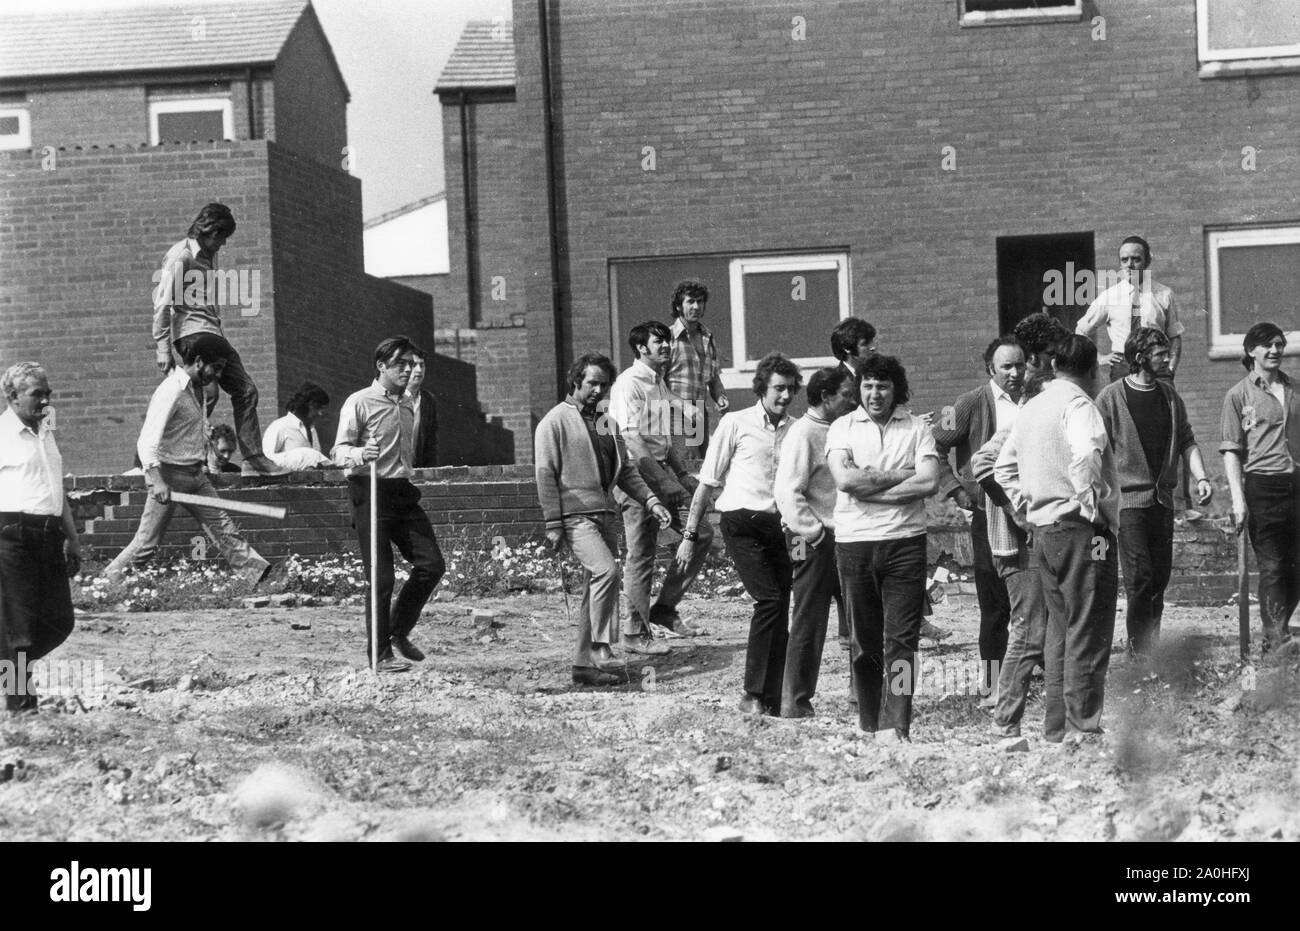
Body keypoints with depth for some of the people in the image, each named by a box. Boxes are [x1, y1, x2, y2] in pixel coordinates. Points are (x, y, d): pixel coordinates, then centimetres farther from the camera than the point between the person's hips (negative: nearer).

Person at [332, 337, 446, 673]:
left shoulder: (407, 404, 18)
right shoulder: (360, 402, -5)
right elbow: (340, 450, -10)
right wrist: (361, 454, -30)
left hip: (403, 492, 7)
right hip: (371, 491, -7)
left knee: (432, 564, -3)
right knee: (381, 578, -6)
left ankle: (399, 632, 16)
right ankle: (379, 655, 3)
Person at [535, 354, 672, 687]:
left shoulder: (605, 423, 19)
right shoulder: (556, 421, -3)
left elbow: (625, 470, 21)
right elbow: (545, 474, -7)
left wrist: (650, 500, 6)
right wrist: (553, 524, -13)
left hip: (604, 515, 8)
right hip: (575, 516, -8)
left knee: (596, 587, 7)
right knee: (606, 571, -25)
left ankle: (584, 663, 12)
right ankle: (601, 647, -20)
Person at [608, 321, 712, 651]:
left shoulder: (659, 383, 17)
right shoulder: (629, 383, -13)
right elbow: (633, 441, -20)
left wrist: (683, 474, 14)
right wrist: (665, 481, -23)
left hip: (660, 472, 9)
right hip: (637, 475, -9)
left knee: (701, 533, 6)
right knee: (641, 558, -3)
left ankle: (664, 607, 14)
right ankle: (636, 633, 6)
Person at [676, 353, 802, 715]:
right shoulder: (736, 424, 2)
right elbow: (708, 482, 5)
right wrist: (690, 536, 3)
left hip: (780, 525, 4)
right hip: (742, 523, -4)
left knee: (780, 614, 0)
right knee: (770, 599, -18)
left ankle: (771, 699, 8)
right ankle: (752, 694, -13)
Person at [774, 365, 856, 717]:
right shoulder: (803, 433, -12)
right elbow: (787, 491, -20)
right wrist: (815, 533, -18)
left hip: (844, 539, 8)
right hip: (816, 543, -8)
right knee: (809, 623, -2)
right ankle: (796, 702, 5)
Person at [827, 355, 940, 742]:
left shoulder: (917, 429, 6)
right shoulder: (842, 428, 6)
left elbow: (929, 482, -8)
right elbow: (845, 479, -10)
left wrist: (870, 487, -9)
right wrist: (900, 476, -7)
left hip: (904, 540, -1)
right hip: (854, 541, 1)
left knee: (901, 639, -7)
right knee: (862, 640, 7)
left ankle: (894, 727, -11)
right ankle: (869, 724, 17)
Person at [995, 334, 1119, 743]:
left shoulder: (1031, 408, 15)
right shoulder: (1077, 404, -11)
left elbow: (1003, 468, 24)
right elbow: (1085, 454, -30)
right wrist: (1092, 505, -20)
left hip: (1043, 531, 8)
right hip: (1080, 529, -8)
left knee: (1059, 628, 15)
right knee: (1087, 632, -5)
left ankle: (1056, 726, 18)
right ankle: (1082, 726, -7)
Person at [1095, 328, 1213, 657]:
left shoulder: (1169, 395, 11)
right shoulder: (1110, 398, -6)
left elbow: (1186, 441, 15)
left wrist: (1200, 477, 0)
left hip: (1163, 499, 6)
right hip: (1128, 500, -6)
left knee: (1160, 577, 8)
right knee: (1140, 578, -11)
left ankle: (1151, 648, 18)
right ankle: (1140, 653, -8)